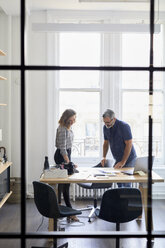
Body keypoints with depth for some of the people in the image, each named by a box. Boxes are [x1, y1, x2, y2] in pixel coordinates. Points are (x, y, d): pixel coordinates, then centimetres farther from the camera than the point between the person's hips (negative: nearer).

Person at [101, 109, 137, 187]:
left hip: (128, 159, -6)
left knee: (126, 184, -8)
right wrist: (104, 157, 1)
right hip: (117, 159, 6)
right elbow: (106, 142, 14)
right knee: (118, 182, 4)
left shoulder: (124, 126, -19)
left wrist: (123, 162, -22)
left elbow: (129, 144, -20)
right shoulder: (105, 128, 0)